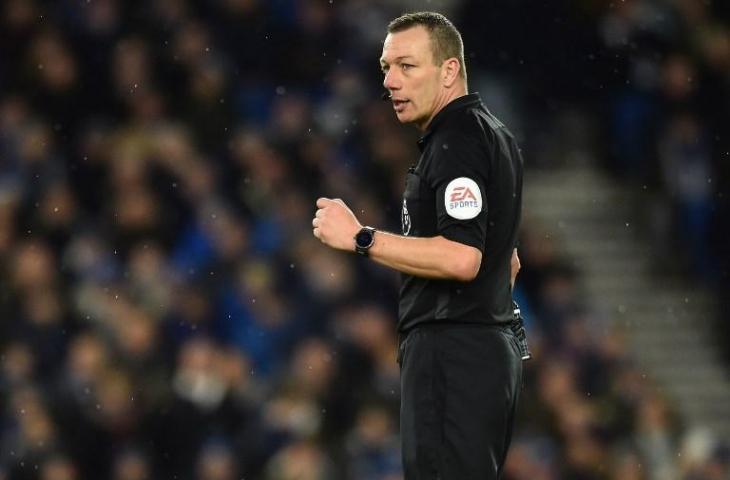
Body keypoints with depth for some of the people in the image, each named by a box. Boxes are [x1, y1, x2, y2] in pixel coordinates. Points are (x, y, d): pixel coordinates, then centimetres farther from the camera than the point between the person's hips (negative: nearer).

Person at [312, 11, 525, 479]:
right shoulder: (492, 135, 19)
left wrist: (361, 239, -19)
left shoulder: (456, 142, -14)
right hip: (494, 348, 11)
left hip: (451, 352, -11)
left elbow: (461, 259, -25)